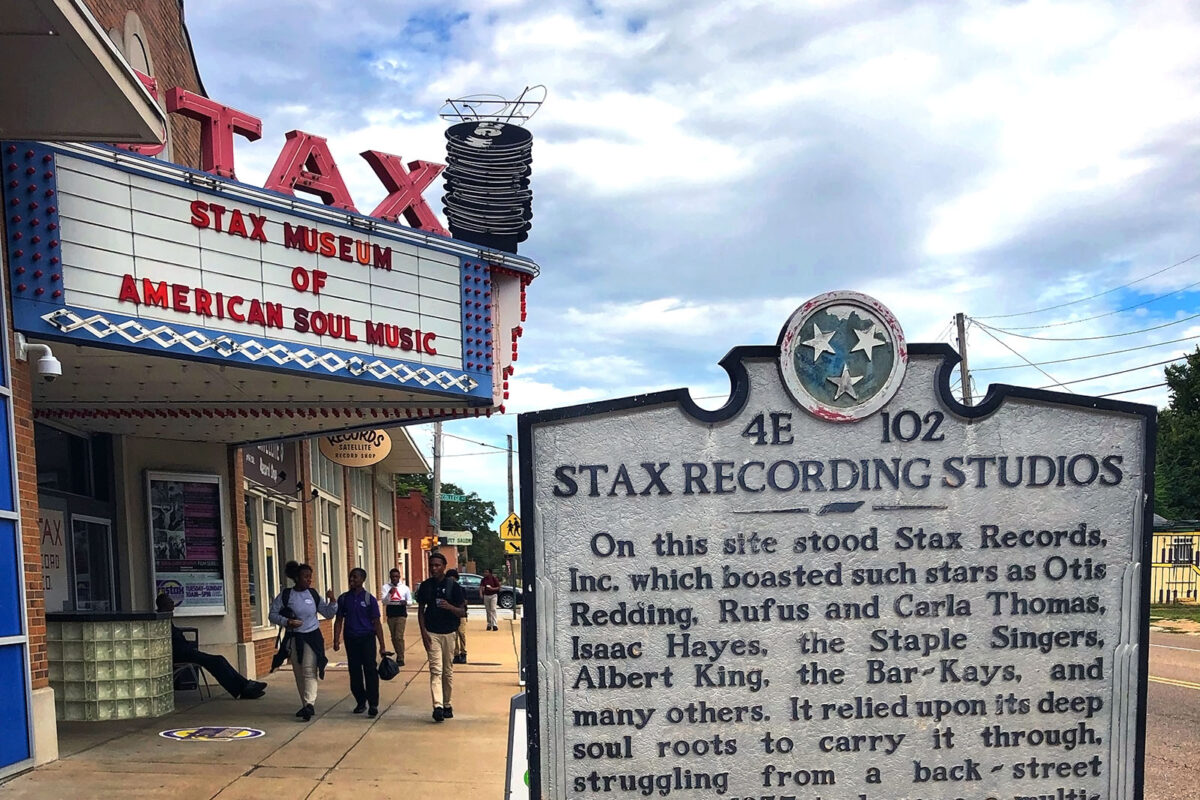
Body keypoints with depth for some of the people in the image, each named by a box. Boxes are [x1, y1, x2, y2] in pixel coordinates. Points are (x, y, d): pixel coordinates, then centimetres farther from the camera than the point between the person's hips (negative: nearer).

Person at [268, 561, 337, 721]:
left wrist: (331, 601, -9)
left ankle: (309, 704, -25)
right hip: (293, 638, 1)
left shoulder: (313, 594, 2)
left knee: (309, 670, -16)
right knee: (298, 673, 9)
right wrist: (287, 622, -17)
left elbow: (328, 613, 9)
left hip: (312, 637, -1)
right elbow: (272, 615, -1)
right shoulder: (285, 595, -4)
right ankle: (305, 705, 21)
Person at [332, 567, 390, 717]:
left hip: (367, 638, -3)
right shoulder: (344, 598, 7)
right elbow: (339, 620, 11)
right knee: (355, 672, 7)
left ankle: (373, 704, -5)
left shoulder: (369, 599, 0)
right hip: (351, 639, 3)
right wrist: (336, 640, 0)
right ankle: (360, 702, 19)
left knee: (370, 670, -8)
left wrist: (382, 645, -3)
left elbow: (376, 622, 0)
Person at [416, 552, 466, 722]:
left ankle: (447, 704, 20)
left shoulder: (453, 586, -1)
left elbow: (462, 612, 0)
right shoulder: (425, 586, 4)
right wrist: (423, 631, -4)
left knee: (448, 671, 8)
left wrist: (450, 607, -21)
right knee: (435, 670, -10)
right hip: (431, 633, 0)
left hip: (449, 633, 0)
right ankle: (438, 706, -18)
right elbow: (420, 610, 8)